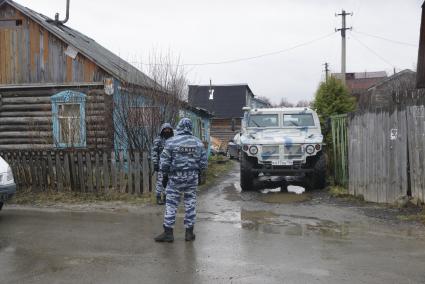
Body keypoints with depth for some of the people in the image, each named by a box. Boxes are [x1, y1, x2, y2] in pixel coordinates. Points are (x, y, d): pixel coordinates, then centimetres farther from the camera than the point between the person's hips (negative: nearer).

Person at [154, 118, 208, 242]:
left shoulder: (171, 142, -8)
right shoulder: (198, 143, 1)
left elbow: (164, 163, -8)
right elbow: (204, 163, 3)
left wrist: (166, 172, 11)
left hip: (175, 178, -2)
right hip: (192, 178, 3)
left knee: (171, 204, 5)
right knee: (190, 204, 10)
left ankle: (168, 233, 7)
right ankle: (189, 232, 15)